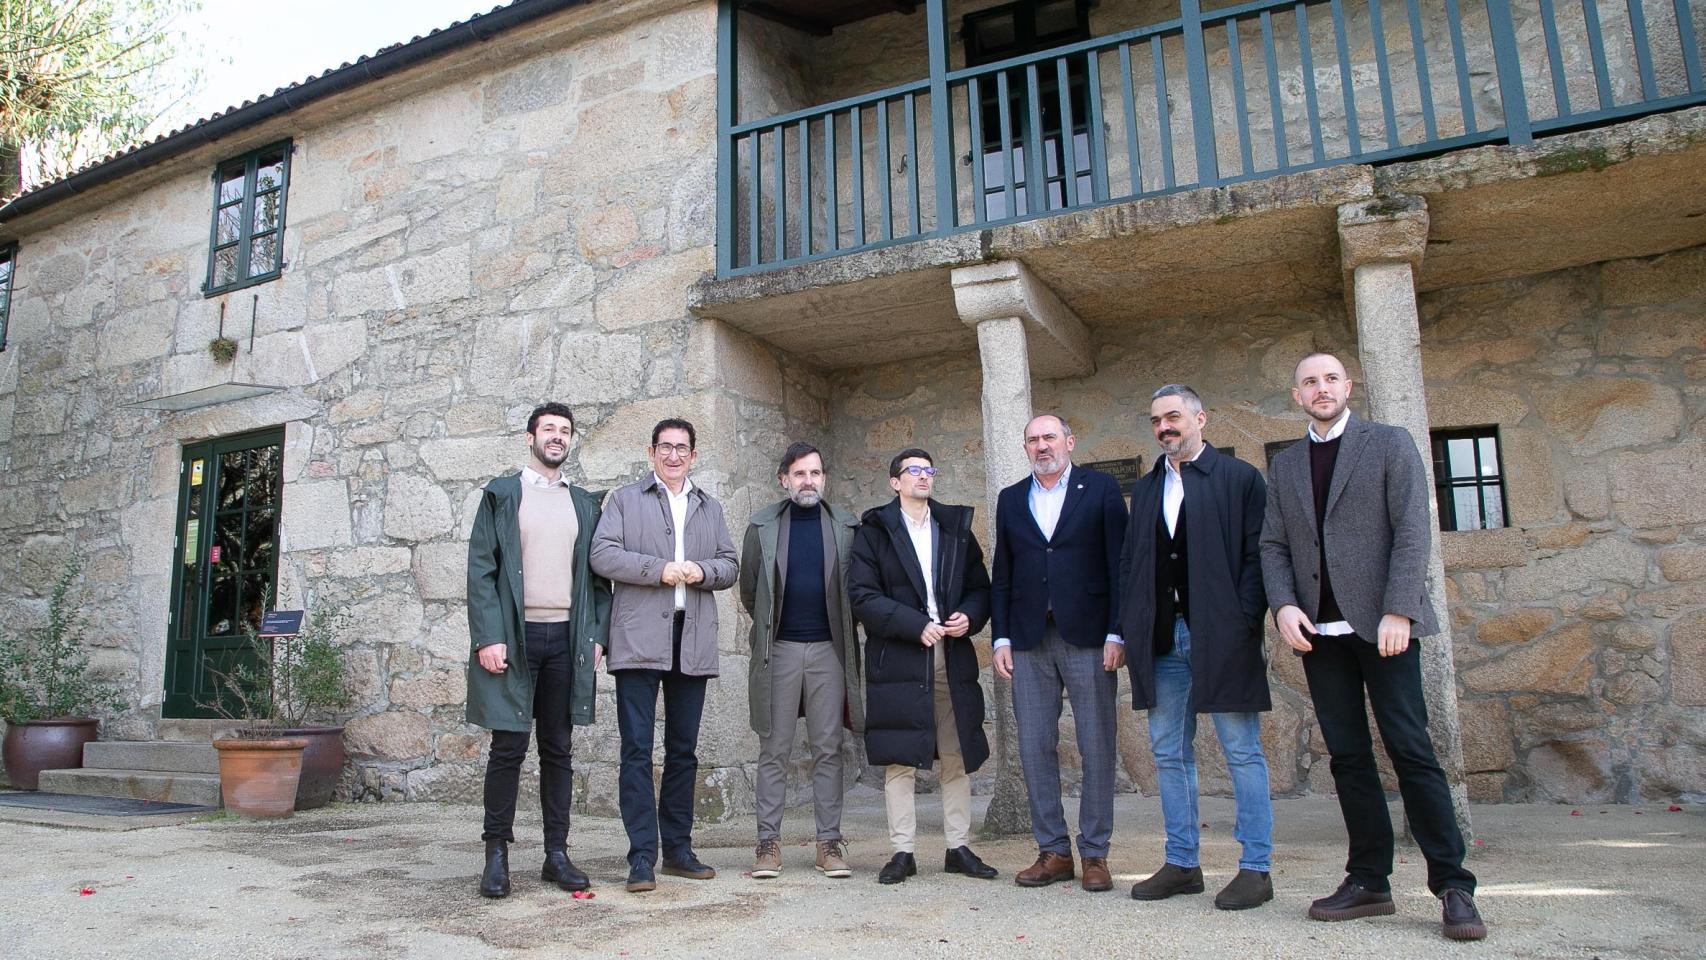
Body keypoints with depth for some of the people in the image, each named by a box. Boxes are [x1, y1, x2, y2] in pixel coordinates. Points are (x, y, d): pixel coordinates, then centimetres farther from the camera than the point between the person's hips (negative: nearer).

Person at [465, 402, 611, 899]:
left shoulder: (584, 504, 14)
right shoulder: (501, 494, 6)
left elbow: (598, 576, 13)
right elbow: (481, 569, -1)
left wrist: (596, 635, 2)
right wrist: (488, 637, -11)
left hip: (567, 639, 3)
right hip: (514, 636, -3)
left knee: (558, 749, 8)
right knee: (508, 747, -2)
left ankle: (557, 854, 14)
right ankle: (497, 854, 10)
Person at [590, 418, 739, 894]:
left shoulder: (710, 507, 19)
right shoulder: (625, 500, 8)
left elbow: (730, 565, 14)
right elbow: (602, 554, -5)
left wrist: (701, 571, -7)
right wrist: (659, 569, -13)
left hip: (693, 641, 4)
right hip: (639, 639, -4)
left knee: (683, 750, 11)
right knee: (637, 750, -4)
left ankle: (678, 847, 21)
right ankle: (642, 856, 1)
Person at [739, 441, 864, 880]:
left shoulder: (846, 526, 4)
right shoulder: (762, 526, 3)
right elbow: (749, 589, 10)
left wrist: (840, 627, 10)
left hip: (828, 648, 1)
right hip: (779, 649, 0)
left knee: (828, 749, 4)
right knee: (774, 750, 3)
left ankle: (829, 842, 11)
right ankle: (769, 842, 10)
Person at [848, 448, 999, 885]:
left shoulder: (956, 527, 15)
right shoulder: (874, 530, 3)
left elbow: (980, 587, 15)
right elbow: (862, 596, -7)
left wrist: (970, 616, -7)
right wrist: (917, 626, -14)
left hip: (953, 657, 4)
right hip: (897, 660, -3)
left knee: (957, 758, 8)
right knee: (900, 759, 0)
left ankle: (959, 848, 19)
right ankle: (902, 852, 9)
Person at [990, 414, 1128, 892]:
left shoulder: (1101, 489, 4)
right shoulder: (1011, 499, 14)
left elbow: (1119, 563, -1)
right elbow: (1001, 574, 12)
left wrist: (1116, 634, -8)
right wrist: (1001, 637, 5)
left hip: (1088, 637, -3)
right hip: (1029, 640, 3)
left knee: (1097, 749, 2)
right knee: (1035, 749, 4)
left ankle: (1095, 853, 13)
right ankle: (1052, 850, 15)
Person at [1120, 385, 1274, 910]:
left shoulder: (1240, 478, 1)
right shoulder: (1146, 488, 16)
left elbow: (1256, 556, -5)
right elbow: (1130, 563, 15)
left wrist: (1244, 622, -14)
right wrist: (1130, 627, 5)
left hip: (1221, 636, -5)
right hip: (1162, 639, 6)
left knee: (1243, 752, 2)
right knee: (1170, 754, 10)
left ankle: (1256, 868, 11)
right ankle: (1181, 863, 20)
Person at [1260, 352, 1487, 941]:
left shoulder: (1389, 444, 5)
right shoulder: (1284, 466, 16)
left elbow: (1412, 530, -4)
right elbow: (1273, 545, 12)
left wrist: (1399, 611, -14)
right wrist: (1283, 604, -6)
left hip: (1381, 623, -4)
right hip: (1319, 629, 4)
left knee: (1411, 750, -6)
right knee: (1348, 756, 6)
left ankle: (1453, 886, 3)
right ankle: (1369, 881, 12)